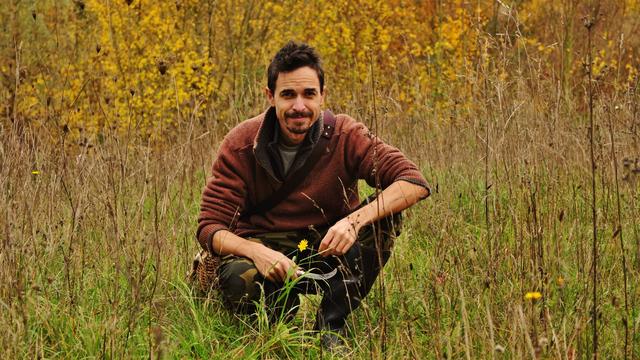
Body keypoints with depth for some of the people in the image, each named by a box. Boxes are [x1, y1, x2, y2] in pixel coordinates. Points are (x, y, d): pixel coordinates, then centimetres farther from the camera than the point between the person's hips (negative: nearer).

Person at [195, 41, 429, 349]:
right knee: (237, 280, -37)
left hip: (329, 252, 2)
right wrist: (256, 251, -35)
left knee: (384, 216, -24)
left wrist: (356, 219, -38)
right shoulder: (241, 145, -13)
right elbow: (209, 227, -13)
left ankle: (331, 324, -13)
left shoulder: (345, 136, -13)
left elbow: (415, 183, -23)